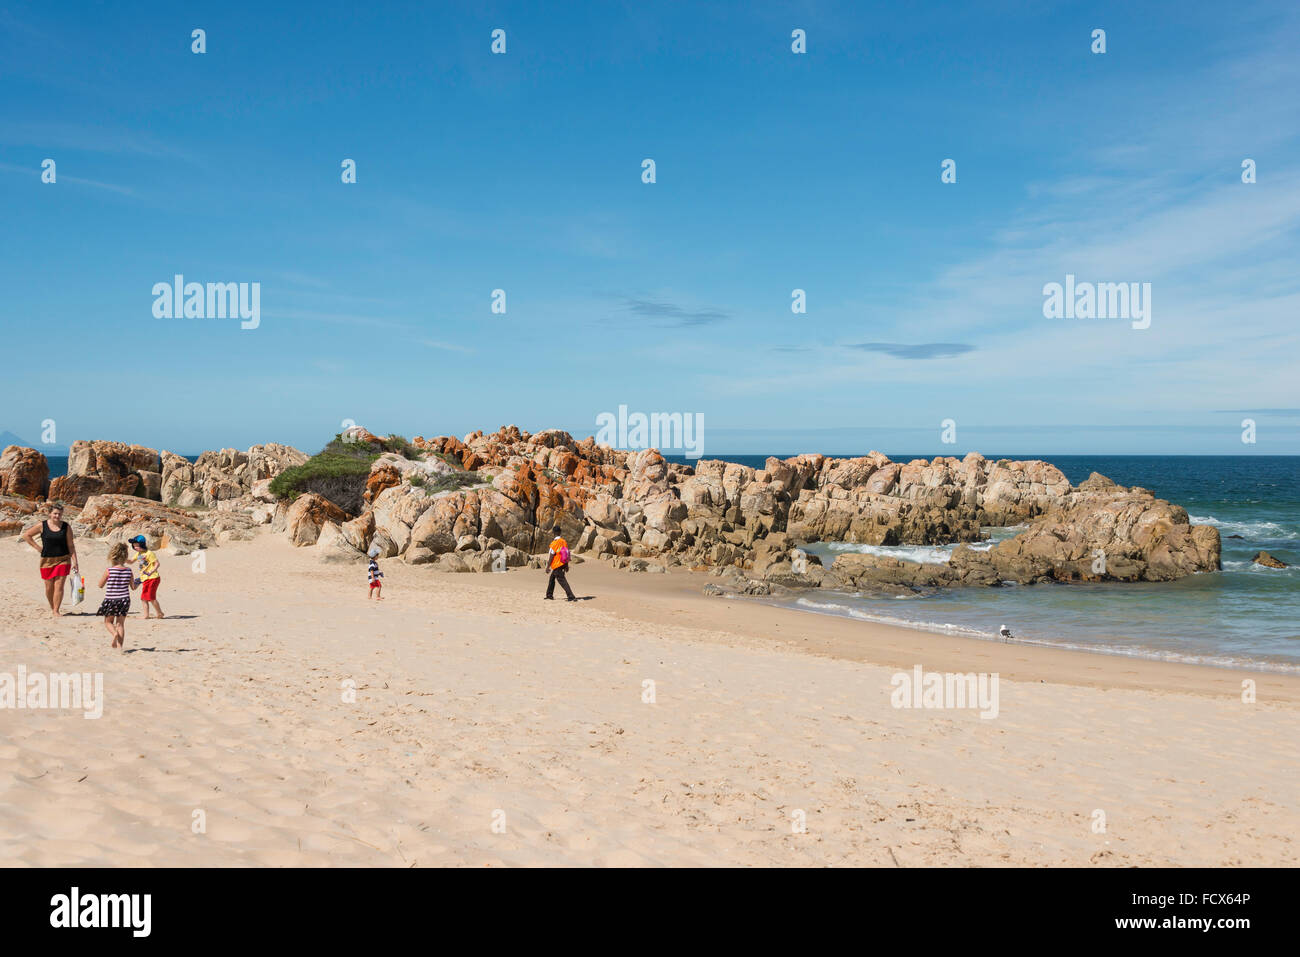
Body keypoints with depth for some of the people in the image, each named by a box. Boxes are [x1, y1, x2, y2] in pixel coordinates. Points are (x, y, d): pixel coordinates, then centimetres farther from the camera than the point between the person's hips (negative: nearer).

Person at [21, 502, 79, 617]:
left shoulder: (66, 527, -1)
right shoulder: (42, 526, -2)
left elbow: (71, 545, 2)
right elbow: (26, 535, 8)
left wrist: (75, 562, -3)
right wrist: (37, 547, 2)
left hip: (63, 560, -1)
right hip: (47, 560, 1)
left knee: (59, 586, -8)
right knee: (49, 587, 6)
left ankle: (56, 611, -3)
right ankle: (52, 608, 27)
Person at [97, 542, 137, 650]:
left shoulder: (109, 570, -11)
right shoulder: (128, 570, -3)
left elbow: (100, 585, 0)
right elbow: (133, 587, 4)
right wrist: (137, 583, 25)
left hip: (111, 600, -2)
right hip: (124, 600, 2)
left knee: (108, 621, 16)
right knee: (120, 623, 11)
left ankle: (114, 633, -14)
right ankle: (120, 645, 5)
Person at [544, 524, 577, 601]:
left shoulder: (553, 544, -19)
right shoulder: (564, 542, 1)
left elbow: (551, 557, -17)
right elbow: (567, 554, 8)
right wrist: (567, 565, 17)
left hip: (557, 566, -8)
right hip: (563, 565, 8)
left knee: (562, 581, -6)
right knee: (552, 578, 23)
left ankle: (571, 597, -12)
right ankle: (549, 595, 31)